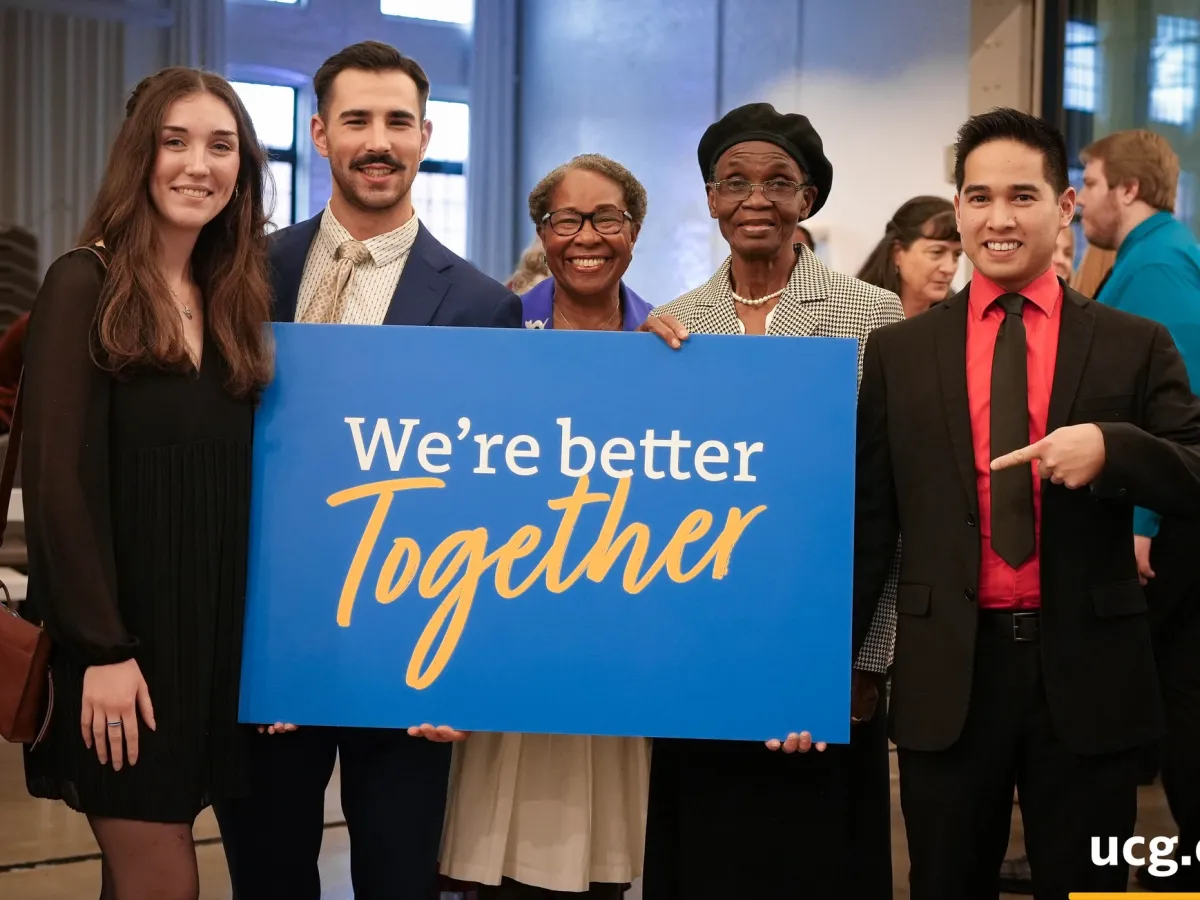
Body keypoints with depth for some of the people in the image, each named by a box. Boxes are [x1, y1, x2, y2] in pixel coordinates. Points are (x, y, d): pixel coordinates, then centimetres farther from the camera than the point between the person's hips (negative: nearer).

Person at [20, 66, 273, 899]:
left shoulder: (236, 299, 11)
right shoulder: (86, 285, -8)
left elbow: (246, 480, 12)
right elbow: (58, 476, -13)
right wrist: (102, 649, -18)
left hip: (213, 629, 6)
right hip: (120, 632, -6)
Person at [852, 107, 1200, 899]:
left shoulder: (1135, 347, 3)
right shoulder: (899, 351, 6)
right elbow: (869, 523, 6)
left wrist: (1110, 446, -22)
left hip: (1087, 676, 0)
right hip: (946, 679, 1)